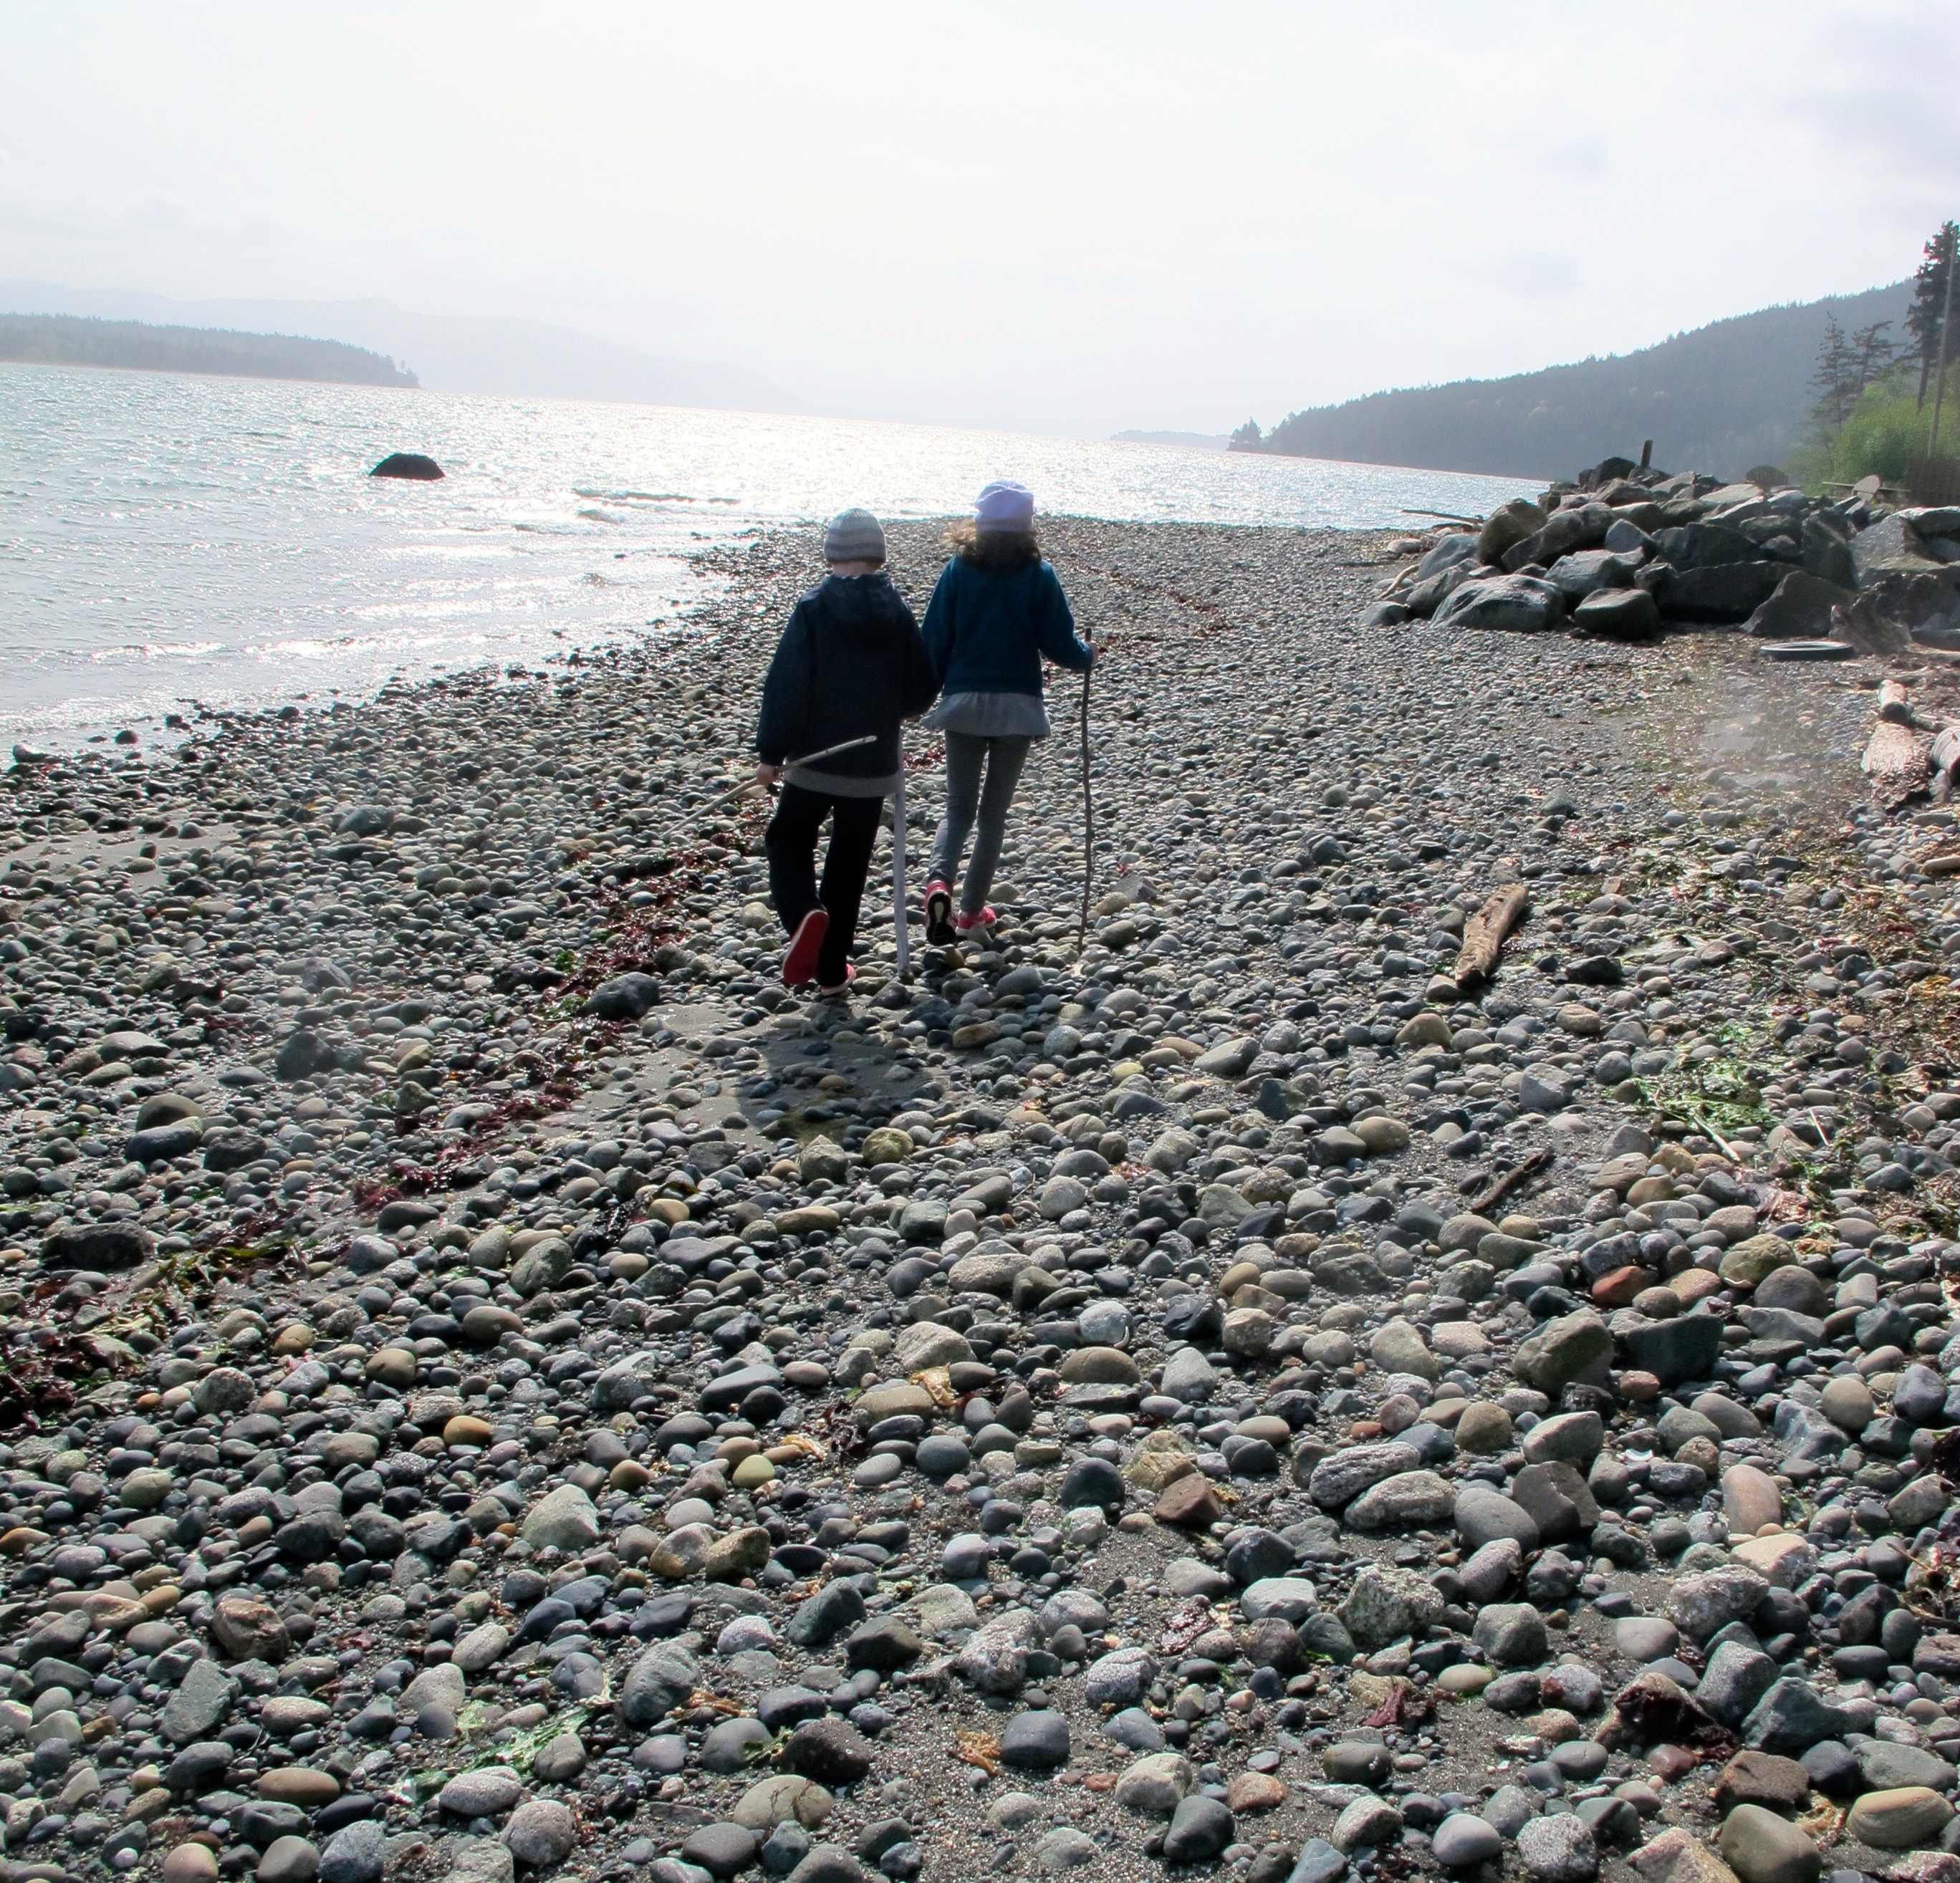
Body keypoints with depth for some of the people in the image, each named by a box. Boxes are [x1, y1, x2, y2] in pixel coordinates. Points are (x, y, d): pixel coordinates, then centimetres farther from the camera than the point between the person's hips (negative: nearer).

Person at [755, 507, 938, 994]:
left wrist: (771, 753, -7)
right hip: (873, 767, 3)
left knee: (788, 843, 14)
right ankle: (831, 972, 17)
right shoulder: (898, 613, -1)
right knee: (849, 864, 12)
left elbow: (786, 684, -13)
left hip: (816, 760, -3)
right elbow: (922, 688, 6)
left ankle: (803, 915, -16)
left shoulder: (813, 608, -11)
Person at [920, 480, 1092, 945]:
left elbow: (935, 642, -1)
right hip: (1018, 705, -1)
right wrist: (1086, 658, 16)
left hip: (963, 701, 1)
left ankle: (939, 880, -16)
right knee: (993, 812, 11)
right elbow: (1058, 642, -5)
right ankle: (972, 913, 14)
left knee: (959, 807, 11)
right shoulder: (1039, 577, -7)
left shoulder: (957, 571, -3)